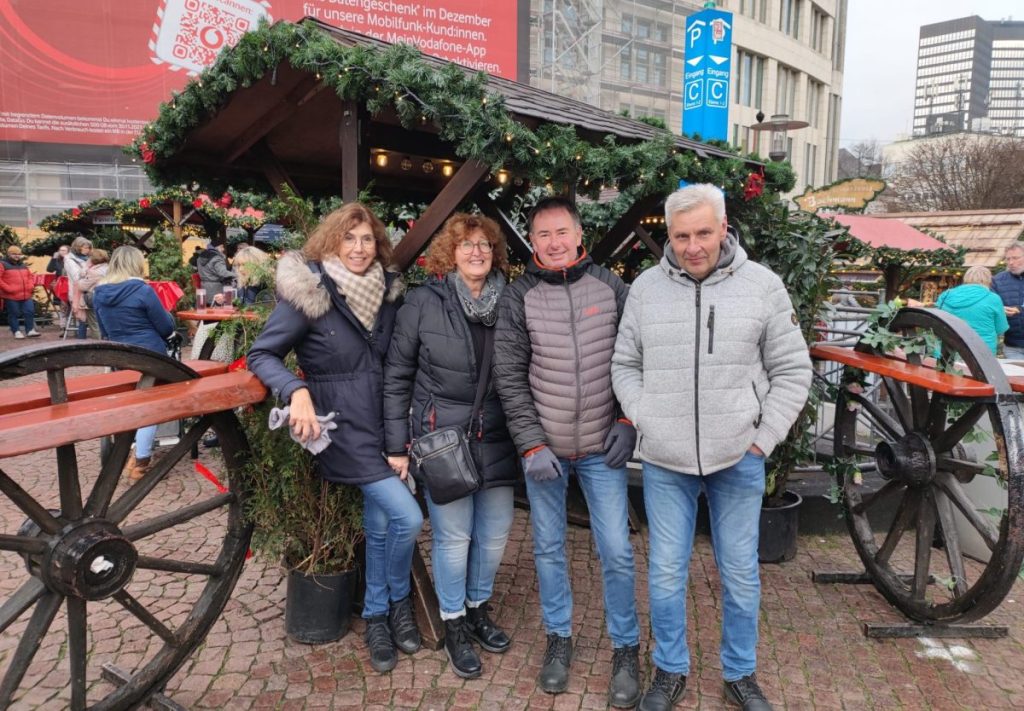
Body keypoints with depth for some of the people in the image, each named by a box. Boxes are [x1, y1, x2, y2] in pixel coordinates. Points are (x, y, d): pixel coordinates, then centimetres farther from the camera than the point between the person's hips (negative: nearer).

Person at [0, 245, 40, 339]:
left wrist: (31, 286, 5)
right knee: (13, 314, 1)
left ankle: (30, 330, 9)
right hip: (11, 296, -5)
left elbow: (30, 276, 23)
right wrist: (8, 288, -16)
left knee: (30, 312, 2)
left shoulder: (23, 265, 17)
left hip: (26, 295, 5)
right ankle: (17, 332, 8)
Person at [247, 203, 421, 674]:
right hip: (341, 426, -6)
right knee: (407, 516, -12)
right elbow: (262, 354, -11)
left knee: (379, 523, 13)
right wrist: (297, 392, -28)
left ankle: (377, 618, 33)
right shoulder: (308, 292, -12)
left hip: (383, 423, 6)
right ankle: (398, 602, 17)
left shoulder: (387, 291, 4)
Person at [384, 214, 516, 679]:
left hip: (496, 441, 4)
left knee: (494, 533, 13)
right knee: (453, 536, 6)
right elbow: (397, 375, -3)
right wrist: (396, 444, -4)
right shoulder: (424, 302, -6)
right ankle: (453, 625, 29)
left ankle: (478, 609, 39)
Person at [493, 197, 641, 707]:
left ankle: (626, 649, 25)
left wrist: (628, 422, -3)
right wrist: (532, 445, -10)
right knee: (548, 548, 13)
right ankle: (559, 637, 34)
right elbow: (510, 377, -5)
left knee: (616, 551, 4)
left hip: (603, 447, 0)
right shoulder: (519, 296, -4)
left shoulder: (610, 287, -1)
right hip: (544, 448, 1)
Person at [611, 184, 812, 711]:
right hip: (664, 462, 1)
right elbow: (624, 365, 7)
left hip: (738, 460, 0)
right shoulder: (645, 288, -1)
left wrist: (764, 439, -5)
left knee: (740, 574, 13)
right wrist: (647, 423, -4)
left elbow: (792, 371, 1)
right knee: (666, 572, 10)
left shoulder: (762, 286, -4)